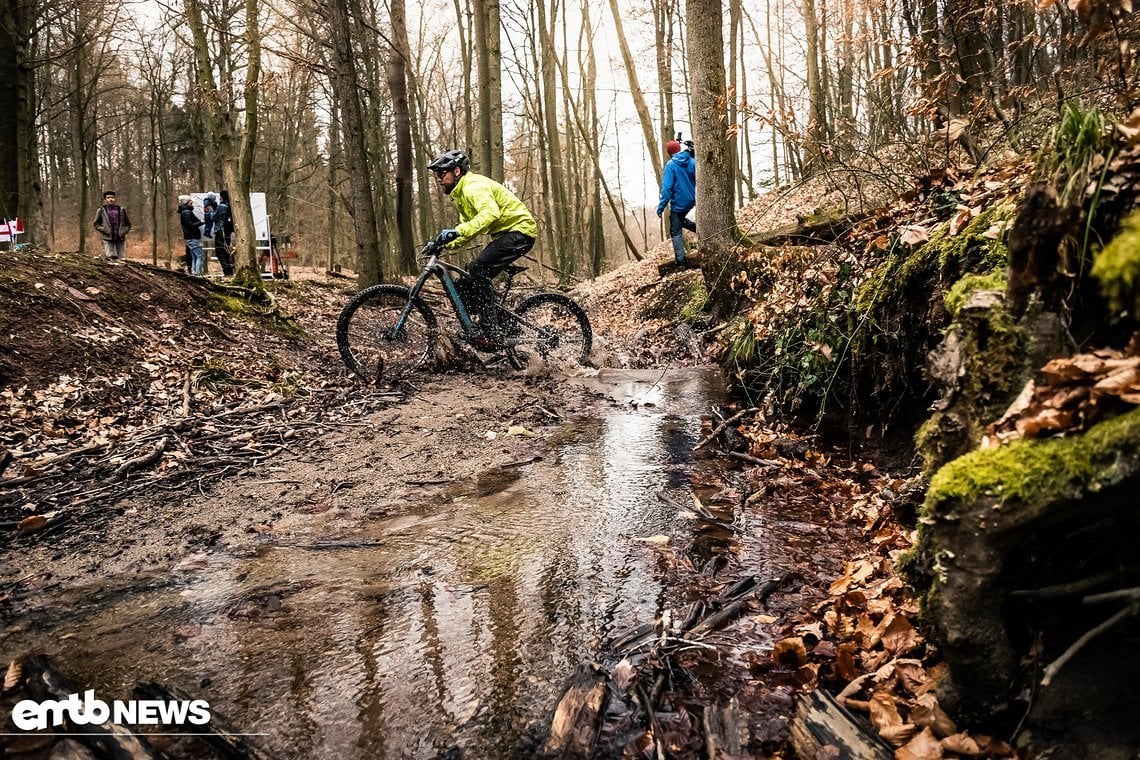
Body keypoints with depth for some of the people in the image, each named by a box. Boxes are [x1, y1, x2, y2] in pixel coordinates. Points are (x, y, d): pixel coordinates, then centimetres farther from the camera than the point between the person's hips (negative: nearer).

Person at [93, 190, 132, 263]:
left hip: (120, 239, 2)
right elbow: (96, 224, 8)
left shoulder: (121, 210, 11)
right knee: (111, 258, -9)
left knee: (121, 259, -1)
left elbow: (128, 224, 17)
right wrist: (104, 230, -8)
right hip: (108, 239, -2)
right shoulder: (101, 210, 6)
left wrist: (124, 231, 0)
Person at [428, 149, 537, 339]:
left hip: (519, 230, -11)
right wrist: (448, 244, 5)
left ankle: (490, 329, -19)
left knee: (477, 269, -23)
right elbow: (467, 225, 20)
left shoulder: (473, 186, -18)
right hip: (504, 233, 11)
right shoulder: (460, 193, 14)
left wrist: (457, 232, -43)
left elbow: (490, 213, -37)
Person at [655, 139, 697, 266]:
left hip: (678, 203, -6)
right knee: (681, 220, 33)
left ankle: (681, 260, -3)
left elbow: (667, 188, -19)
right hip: (691, 201, 6)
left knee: (675, 232, 4)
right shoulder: (692, 161, -1)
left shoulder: (671, 165, -15)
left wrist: (661, 206, -14)